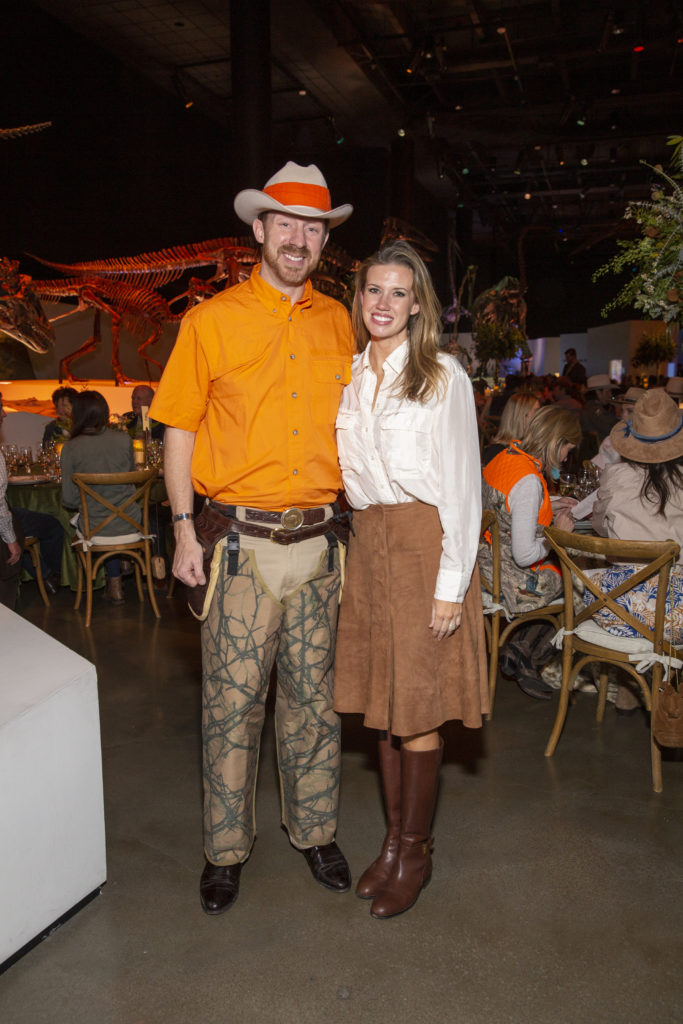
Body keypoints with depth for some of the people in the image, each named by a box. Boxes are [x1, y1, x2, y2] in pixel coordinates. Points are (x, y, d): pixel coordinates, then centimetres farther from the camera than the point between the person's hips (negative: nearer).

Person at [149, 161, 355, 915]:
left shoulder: (337, 323, 10)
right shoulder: (212, 321, -1)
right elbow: (179, 430, 1)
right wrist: (184, 530, -5)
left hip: (316, 541, 3)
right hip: (242, 541, -3)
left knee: (312, 697, 13)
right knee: (233, 702, 5)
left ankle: (314, 830, 32)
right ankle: (226, 848, 24)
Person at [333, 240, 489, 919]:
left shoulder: (444, 378, -5)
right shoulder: (348, 377, 11)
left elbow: (462, 486, -8)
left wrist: (452, 583, -13)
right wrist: (358, 543, 9)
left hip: (423, 544, -5)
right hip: (366, 544, 5)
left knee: (416, 708, 2)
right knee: (381, 701, 12)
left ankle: (415, 851, 22)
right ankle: (393, 839, 29)